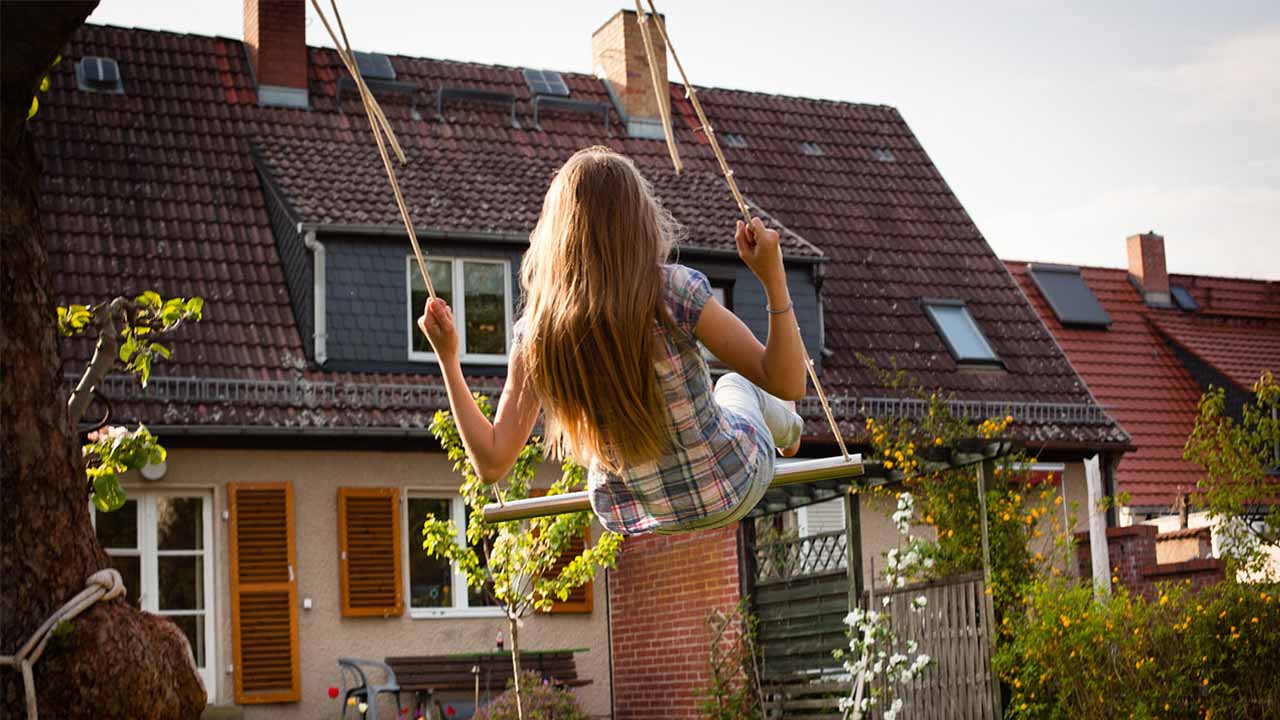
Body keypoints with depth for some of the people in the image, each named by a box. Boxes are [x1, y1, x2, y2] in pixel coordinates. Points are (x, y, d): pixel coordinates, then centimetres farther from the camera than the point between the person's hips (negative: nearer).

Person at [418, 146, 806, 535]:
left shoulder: (536, 332, -18)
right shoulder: (675, 291, -28)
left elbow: (492, 462, -12)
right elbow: (787, 383, -22)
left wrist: (447, 357, -7)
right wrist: (773, 278, -29)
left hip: (628, 515, 3)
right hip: (727, 490, -2)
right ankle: (785, 433, 66)